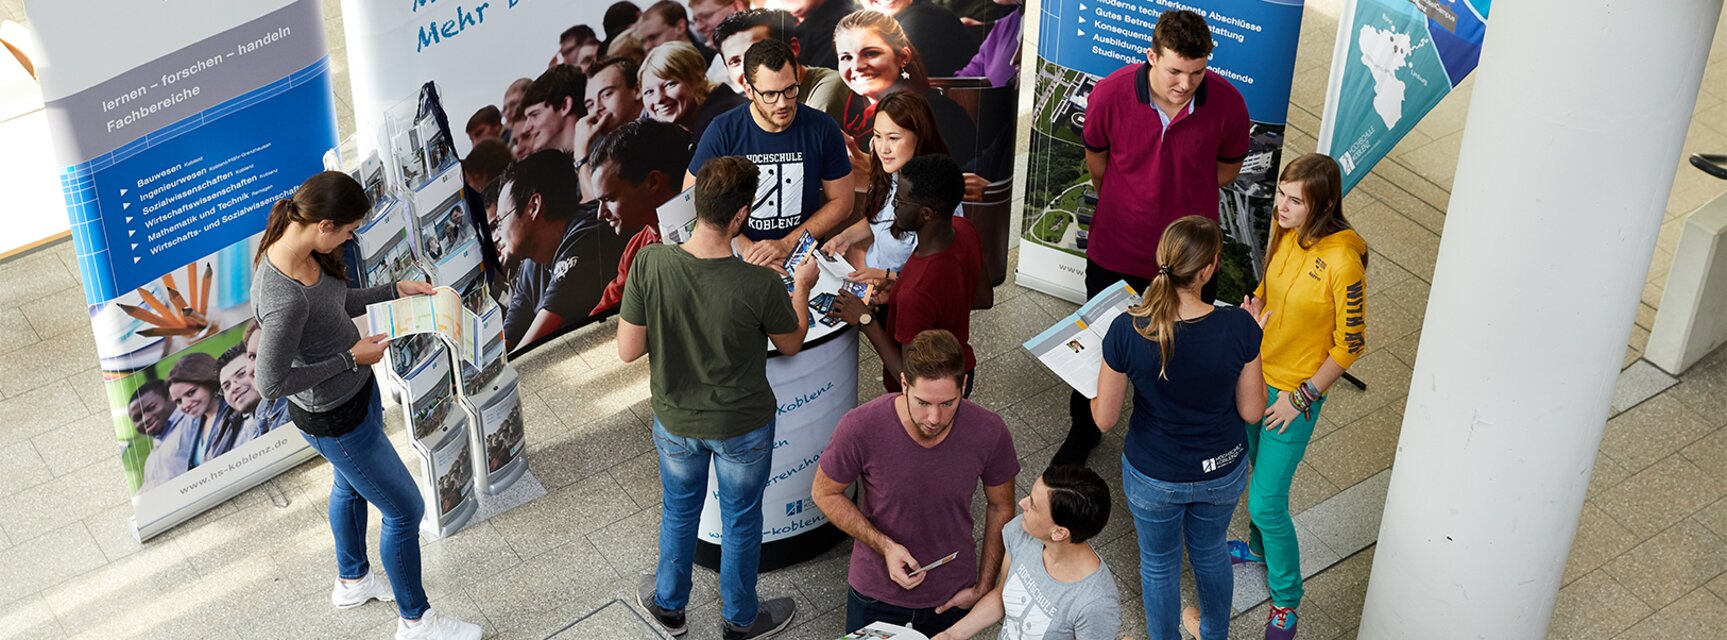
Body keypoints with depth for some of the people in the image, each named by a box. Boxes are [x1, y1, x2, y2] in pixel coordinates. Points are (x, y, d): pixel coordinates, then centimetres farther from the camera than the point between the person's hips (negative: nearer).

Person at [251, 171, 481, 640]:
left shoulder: (307, 254, -12)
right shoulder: (284, 299, -39)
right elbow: (271, 382, -30)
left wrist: (394, 290, 2)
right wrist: (350, 358, -24)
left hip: (357, 391, 10)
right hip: (334, 419, -10)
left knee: (350, 486, 32)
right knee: (405, 510, 7)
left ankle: (352, 582, 59)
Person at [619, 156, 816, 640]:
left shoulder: (649, 264, -27)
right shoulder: (761, 285, -31)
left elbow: (628, 351, -16)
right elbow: (791, 344, -9)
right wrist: (802, 286, 8)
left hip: (675, 422, 2)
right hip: (743, 426, -2)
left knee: (679, 513, 29)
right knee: (741, 520, 24)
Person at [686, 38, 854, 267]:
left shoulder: (823, 130, -4)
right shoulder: (723, 132, -7)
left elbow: (841, 202, 3)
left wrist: (785, 245, -7)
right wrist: (746, 248, -12)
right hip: (738, 258, -1)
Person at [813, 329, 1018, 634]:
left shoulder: (989, 432, -24)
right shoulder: (861, 428, -29)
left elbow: (1001, 508, -5)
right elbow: (825, 493, -11)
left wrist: (983, 587, -2)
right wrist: (885, 547, -22)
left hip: (952, 596, 1)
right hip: (876, 595, -1)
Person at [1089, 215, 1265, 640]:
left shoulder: (1127, 331, -28)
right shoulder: (1238, 328, -26)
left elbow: (1103, 419, -17)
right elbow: (1251, 411, -12)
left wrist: (1105, 369, 2)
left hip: (1154, 477, -2)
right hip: (1223, 473, 2)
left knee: (1159, 562, 27)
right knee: (1210, 551, 33)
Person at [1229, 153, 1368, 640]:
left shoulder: (1342, 262, -28)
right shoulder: (1285, 232, -7)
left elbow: (1350, 345, -18)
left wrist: (1301, 397, -15)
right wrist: (1254, 308, -7)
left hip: (1297, 392, -7)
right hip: (1257, 374, 7)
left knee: (1266, 501, -1)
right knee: (1259, 467, 27)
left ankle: (1285, 600, 20)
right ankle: (1259, 546, 53)